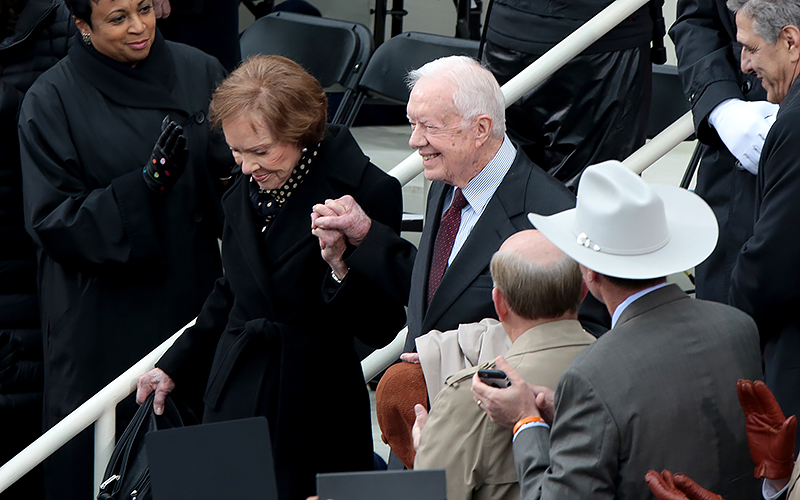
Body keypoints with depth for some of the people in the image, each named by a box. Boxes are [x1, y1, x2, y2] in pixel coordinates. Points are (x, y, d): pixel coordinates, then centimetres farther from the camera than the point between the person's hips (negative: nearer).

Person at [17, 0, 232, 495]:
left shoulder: (200, 73, 3)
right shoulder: (52, 100, -7)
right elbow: (52, 222, -11)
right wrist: (147, 182, -22)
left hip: (191, 297, 3)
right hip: (102, 318, -3)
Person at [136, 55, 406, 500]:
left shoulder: (366, 191, -12)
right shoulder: (243, 192, 8)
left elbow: (381, 330, -12)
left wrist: (341, 264, -27)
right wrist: (175, 367, 24)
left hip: (315, 417, -5)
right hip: (235, 395, 5)